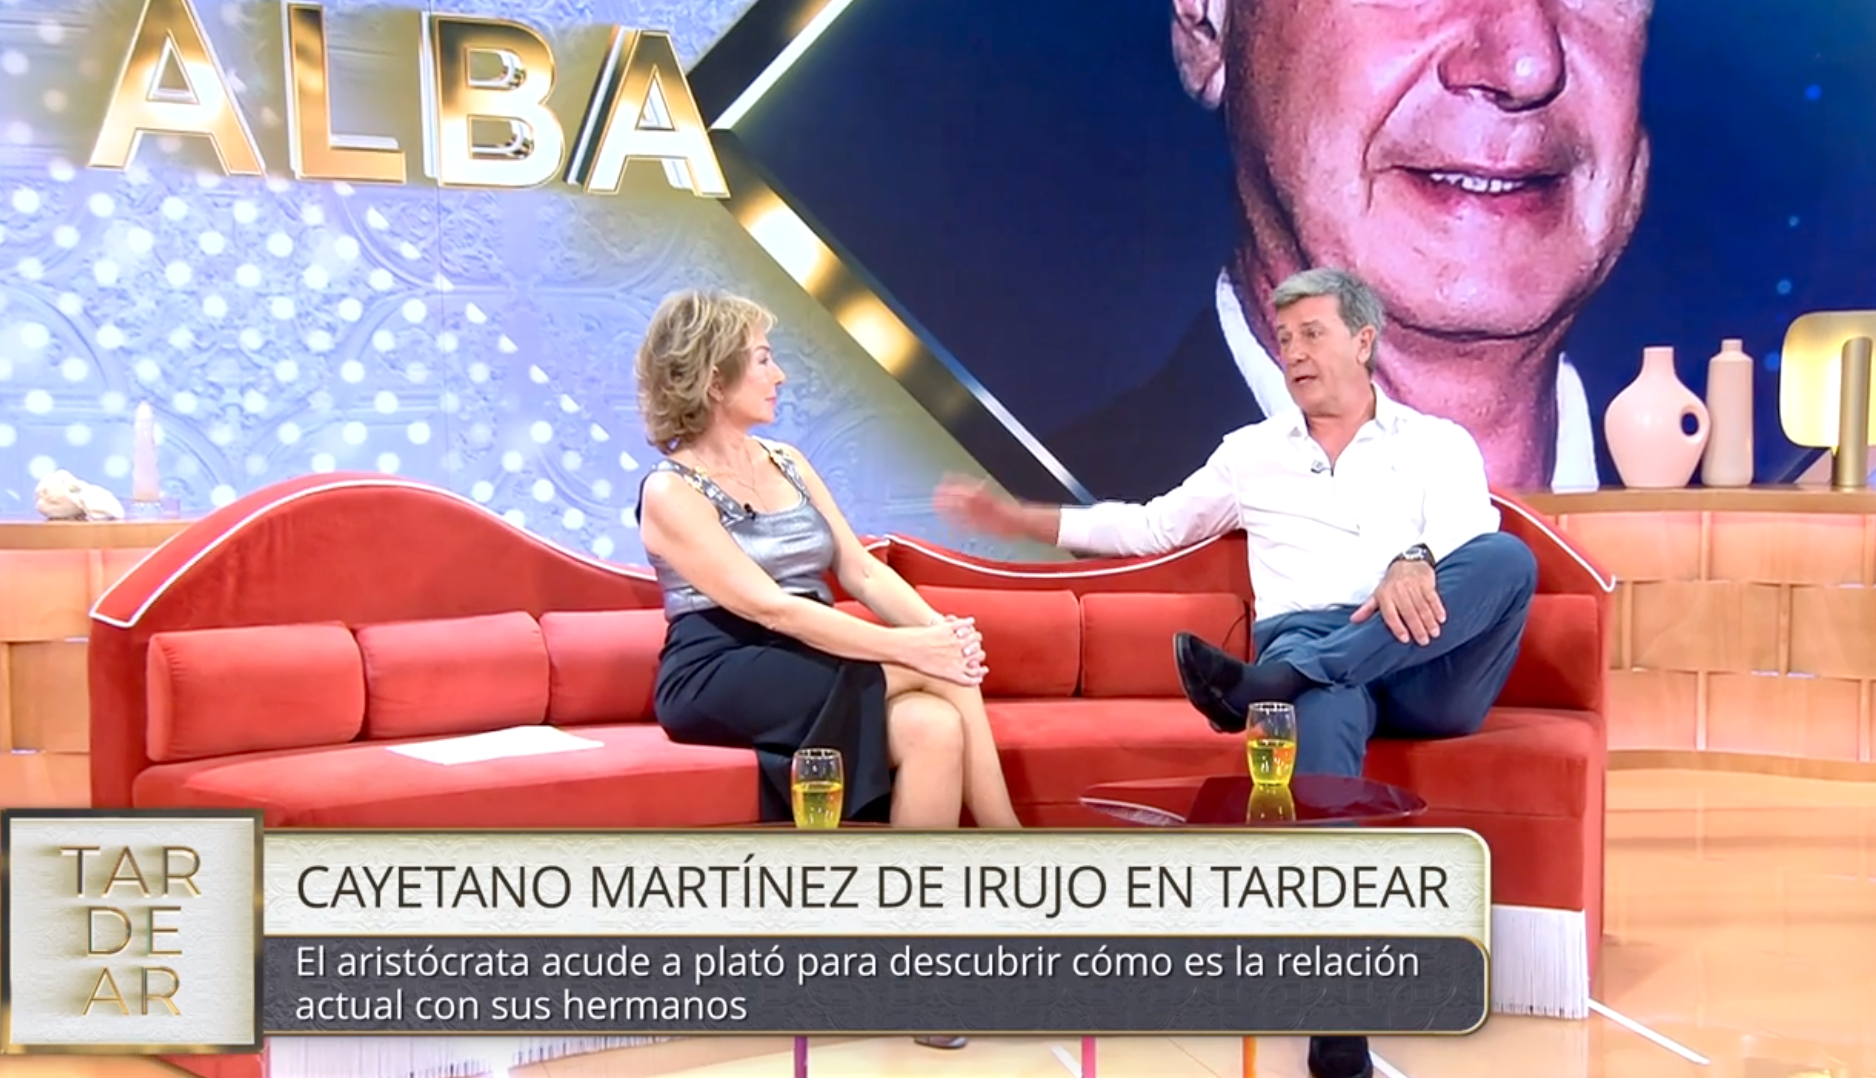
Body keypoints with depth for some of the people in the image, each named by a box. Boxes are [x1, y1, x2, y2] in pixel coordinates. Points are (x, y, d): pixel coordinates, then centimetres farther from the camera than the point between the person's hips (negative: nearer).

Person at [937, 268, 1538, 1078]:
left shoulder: (1438, 442, 18)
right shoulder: (1252, 452, 27)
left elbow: (1471, 535, -3)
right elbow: (1148, 526, 31)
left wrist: (1415, 561, -29)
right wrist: (1014, 517, 23)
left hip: (1427, 673, 1)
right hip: (1307, 658, 0)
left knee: (1508, 556, -32)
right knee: (1323, 716, -40)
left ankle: (1265, 687, -39)